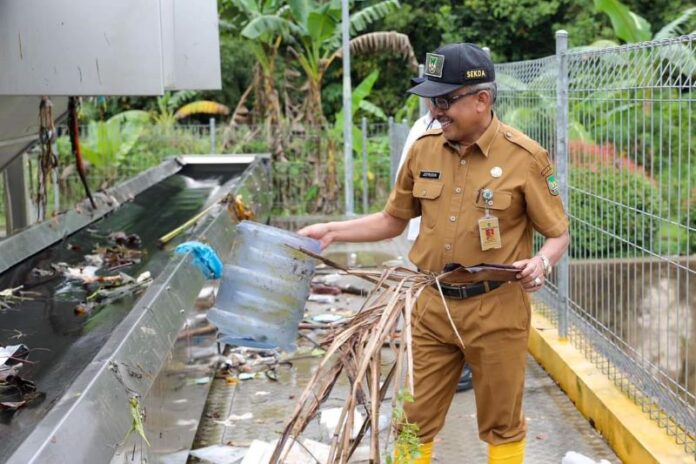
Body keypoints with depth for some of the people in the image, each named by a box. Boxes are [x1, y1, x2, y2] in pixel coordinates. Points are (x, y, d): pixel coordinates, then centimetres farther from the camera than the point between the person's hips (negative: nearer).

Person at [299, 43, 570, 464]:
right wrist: (332, 231, 4)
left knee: (502, 425, 12)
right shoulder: (423, 149, 3)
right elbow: (393, 221, 14)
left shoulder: (525, 157, -10)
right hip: (431, 308, 4)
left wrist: (542, 263, -25)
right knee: (414, 420, 12)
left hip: (496, 311, -4)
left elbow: (558, 233, -4)